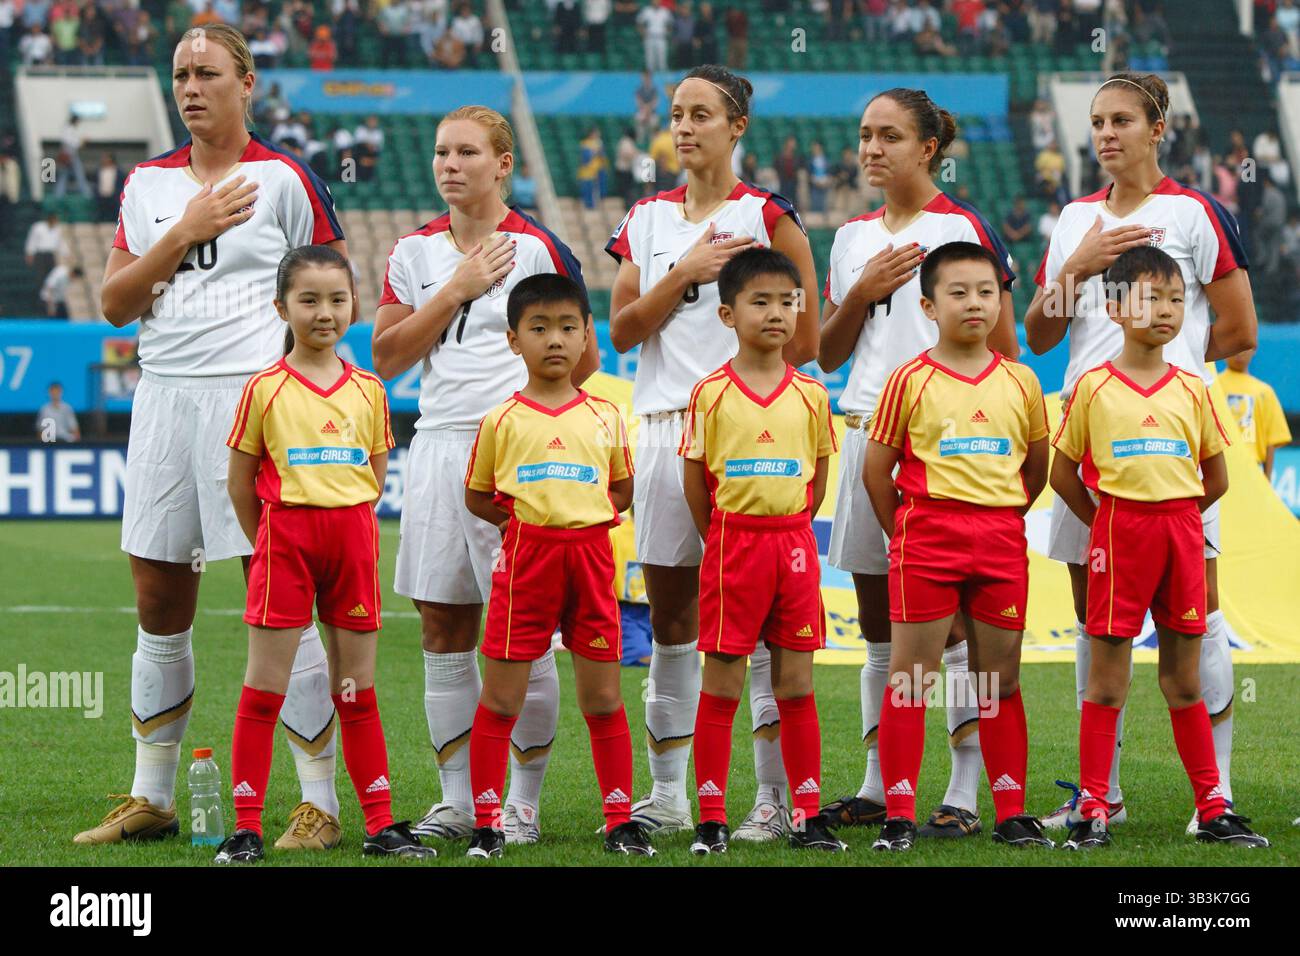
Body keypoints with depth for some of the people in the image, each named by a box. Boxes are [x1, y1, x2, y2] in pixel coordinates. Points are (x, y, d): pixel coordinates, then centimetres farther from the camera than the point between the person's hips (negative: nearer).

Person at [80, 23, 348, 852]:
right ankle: (152, 799, 18)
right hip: (164, 395, 5)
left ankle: (321, 805, -2)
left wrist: (282, 326, -6)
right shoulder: (149, 184, 13)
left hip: (254, 394, -5)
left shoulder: (283, 179, 0)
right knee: (159, 602, 8)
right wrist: (185, 234, -4)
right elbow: (115, 302, 5)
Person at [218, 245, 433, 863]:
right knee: (265, 685, -3)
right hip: (284, 538, -3)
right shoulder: (265, 389, -3)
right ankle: (246, 828, -1)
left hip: (352, 542, 3)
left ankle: (380, 826, 11)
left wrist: (348, 531, 5)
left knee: (357, 689, 8)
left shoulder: (368, 392, 7)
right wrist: (270, 545, 5)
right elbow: (241, 481, 3)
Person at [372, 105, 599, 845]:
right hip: (438, 447, 5)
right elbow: (387, 356, 4)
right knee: (444, 629, 6)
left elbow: (584, 358, 2)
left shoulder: (538, 248, -2)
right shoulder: (416, 251, 11)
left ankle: (523, 803, 4)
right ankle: (457, 799, 13)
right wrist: (455, 292, -3)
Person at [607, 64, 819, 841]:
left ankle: (776, 798, -5)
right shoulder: (648, 220, 14)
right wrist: (684, 274, -6)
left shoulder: (767, 217, 0)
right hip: (664, 424, 5)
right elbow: (623, 329, 6)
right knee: (670, 614, 8)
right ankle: (668, 795, 15)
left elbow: (804, 340, -1)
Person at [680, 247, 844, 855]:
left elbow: (818, 479, 12)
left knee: (796, 684, 5)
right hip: (732, 545, -2)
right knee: (721, 684, 1)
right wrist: (723, 541, 5)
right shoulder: (712, 394, -3)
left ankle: (807, 816, 9)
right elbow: (695, 481, 2)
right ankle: (712, 818, 5)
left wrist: (789, 532, 7)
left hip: (794, 547, 2)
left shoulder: (810, 395, 4)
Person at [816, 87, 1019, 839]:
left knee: (950, 621, -7)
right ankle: (878, 788, 16)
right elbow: (829, 354, 16)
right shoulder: (853, 238, 15)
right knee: (879, 627, 9)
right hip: (867, 431, 6)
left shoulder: (965, 228, -2)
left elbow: (1003, 349, -3)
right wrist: (861, 293, -1)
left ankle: (965, 795, -4)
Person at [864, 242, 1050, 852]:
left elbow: (1038, 466, 18)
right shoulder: (910, 381, -2)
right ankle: (899, 816, 1)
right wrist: (903, 533, 4)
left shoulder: (1020, 383, 7)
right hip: (927, 538, -3)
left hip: (1001, 544, 3)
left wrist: (1003, 521, 13)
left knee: (1001, 680, 7)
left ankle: (1011, 813, 13)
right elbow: (877, 468, 2)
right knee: (910, 676, -2)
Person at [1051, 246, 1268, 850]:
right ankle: (1093, 809, 2)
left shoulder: (1191, 390, 6)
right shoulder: (1094, 387, -1)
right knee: (1107, 680, -1)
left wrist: (1172, 515, 9)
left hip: (1181, 532, 3)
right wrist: (1103, 523, 3)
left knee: (1184, 680, 9)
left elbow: (1216, 478, 13)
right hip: (1117, 527, -3)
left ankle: (1213, 809, 11)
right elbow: (1063, 473, 5)